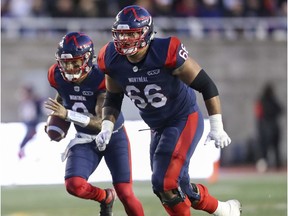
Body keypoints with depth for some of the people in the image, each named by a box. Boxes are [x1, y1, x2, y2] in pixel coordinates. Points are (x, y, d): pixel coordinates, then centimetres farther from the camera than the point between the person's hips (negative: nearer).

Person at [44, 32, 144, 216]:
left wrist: (67, 114, -45)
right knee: (74, 185, -19)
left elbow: (102, 123, -35)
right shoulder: (58, 76, -14)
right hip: (85, 139, 4)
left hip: (113, 136, -3)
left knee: (125, 194, -6)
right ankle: (105, 197, 13)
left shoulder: (102, 78, -29)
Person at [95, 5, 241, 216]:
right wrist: (107, 127, -10)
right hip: (158, 128, 7)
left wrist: (217, 127, -20)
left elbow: (206, 86, -19)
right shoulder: (113, 60, -10)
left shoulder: (166, 53, -26)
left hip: (185, 120, -7)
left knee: (165, 184, -17)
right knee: (178, 186, 8)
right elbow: (113, 99, 7)